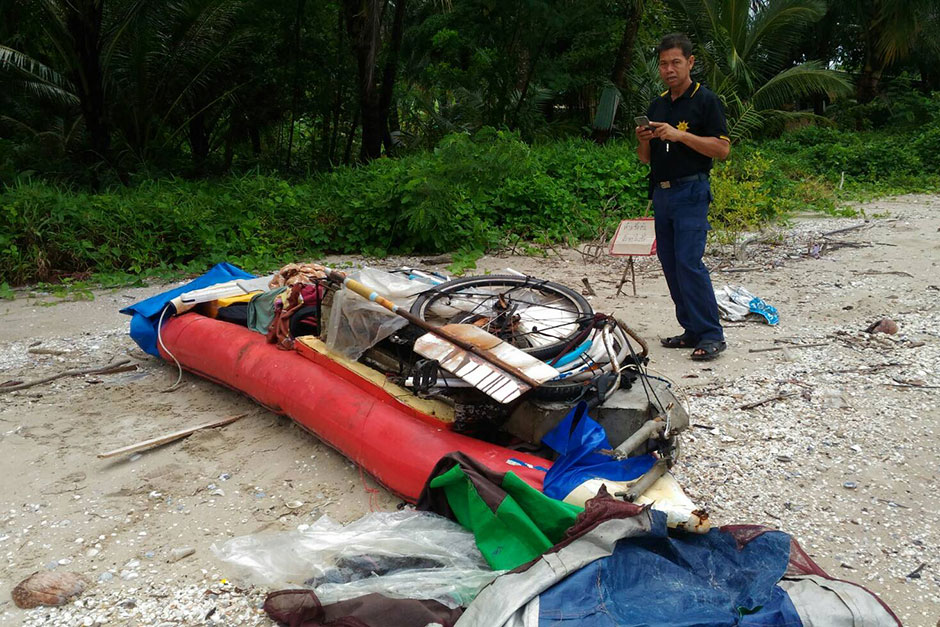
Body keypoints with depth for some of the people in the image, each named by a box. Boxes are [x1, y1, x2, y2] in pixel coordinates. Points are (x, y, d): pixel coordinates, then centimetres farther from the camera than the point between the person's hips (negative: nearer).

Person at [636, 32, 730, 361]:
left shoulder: (705, 100, -3)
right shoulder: (657, 105, 17)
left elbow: (722, 148, -11)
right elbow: (645, 158, 18)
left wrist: (680, 135, -19)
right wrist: (644, 140, -4)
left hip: (691, 192, -7)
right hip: (661, 193, 7)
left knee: (689, 262, -15)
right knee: (670, 264, 6)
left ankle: (712, 335, -8)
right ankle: (692, 330, 14)